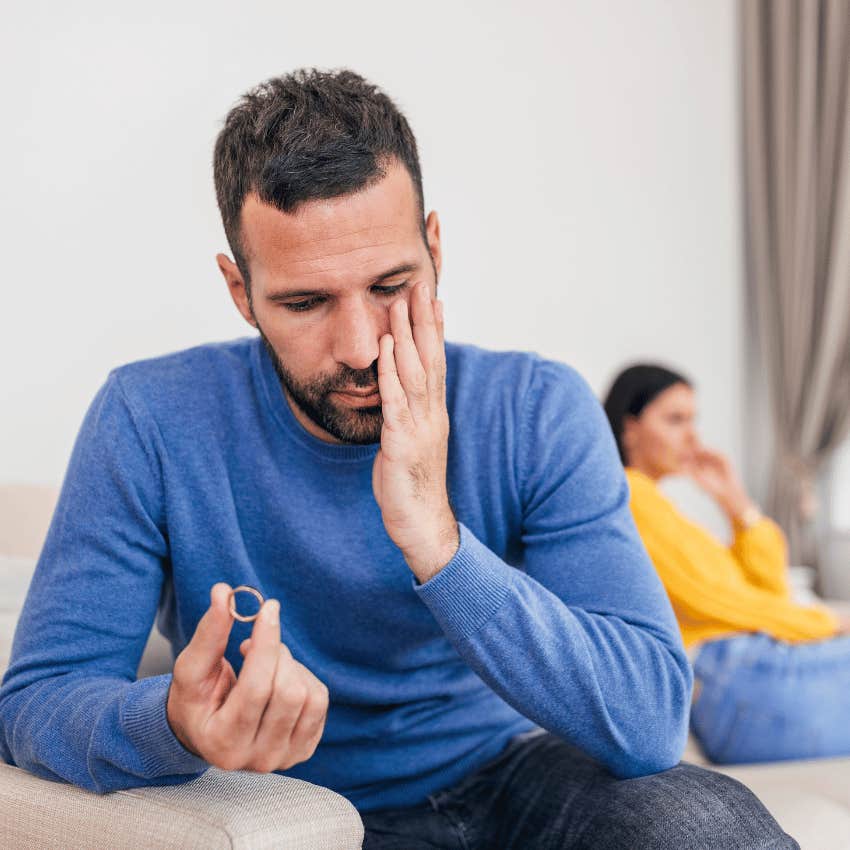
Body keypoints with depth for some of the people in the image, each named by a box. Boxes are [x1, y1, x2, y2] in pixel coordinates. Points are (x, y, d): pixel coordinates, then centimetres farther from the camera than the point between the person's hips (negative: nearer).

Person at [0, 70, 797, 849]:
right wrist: (178, 725, -39)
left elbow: (651, 724, -22)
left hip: (505, 780, 0)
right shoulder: (149, 423, -15)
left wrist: (436, 541, -34)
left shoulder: (538, 412, -14)